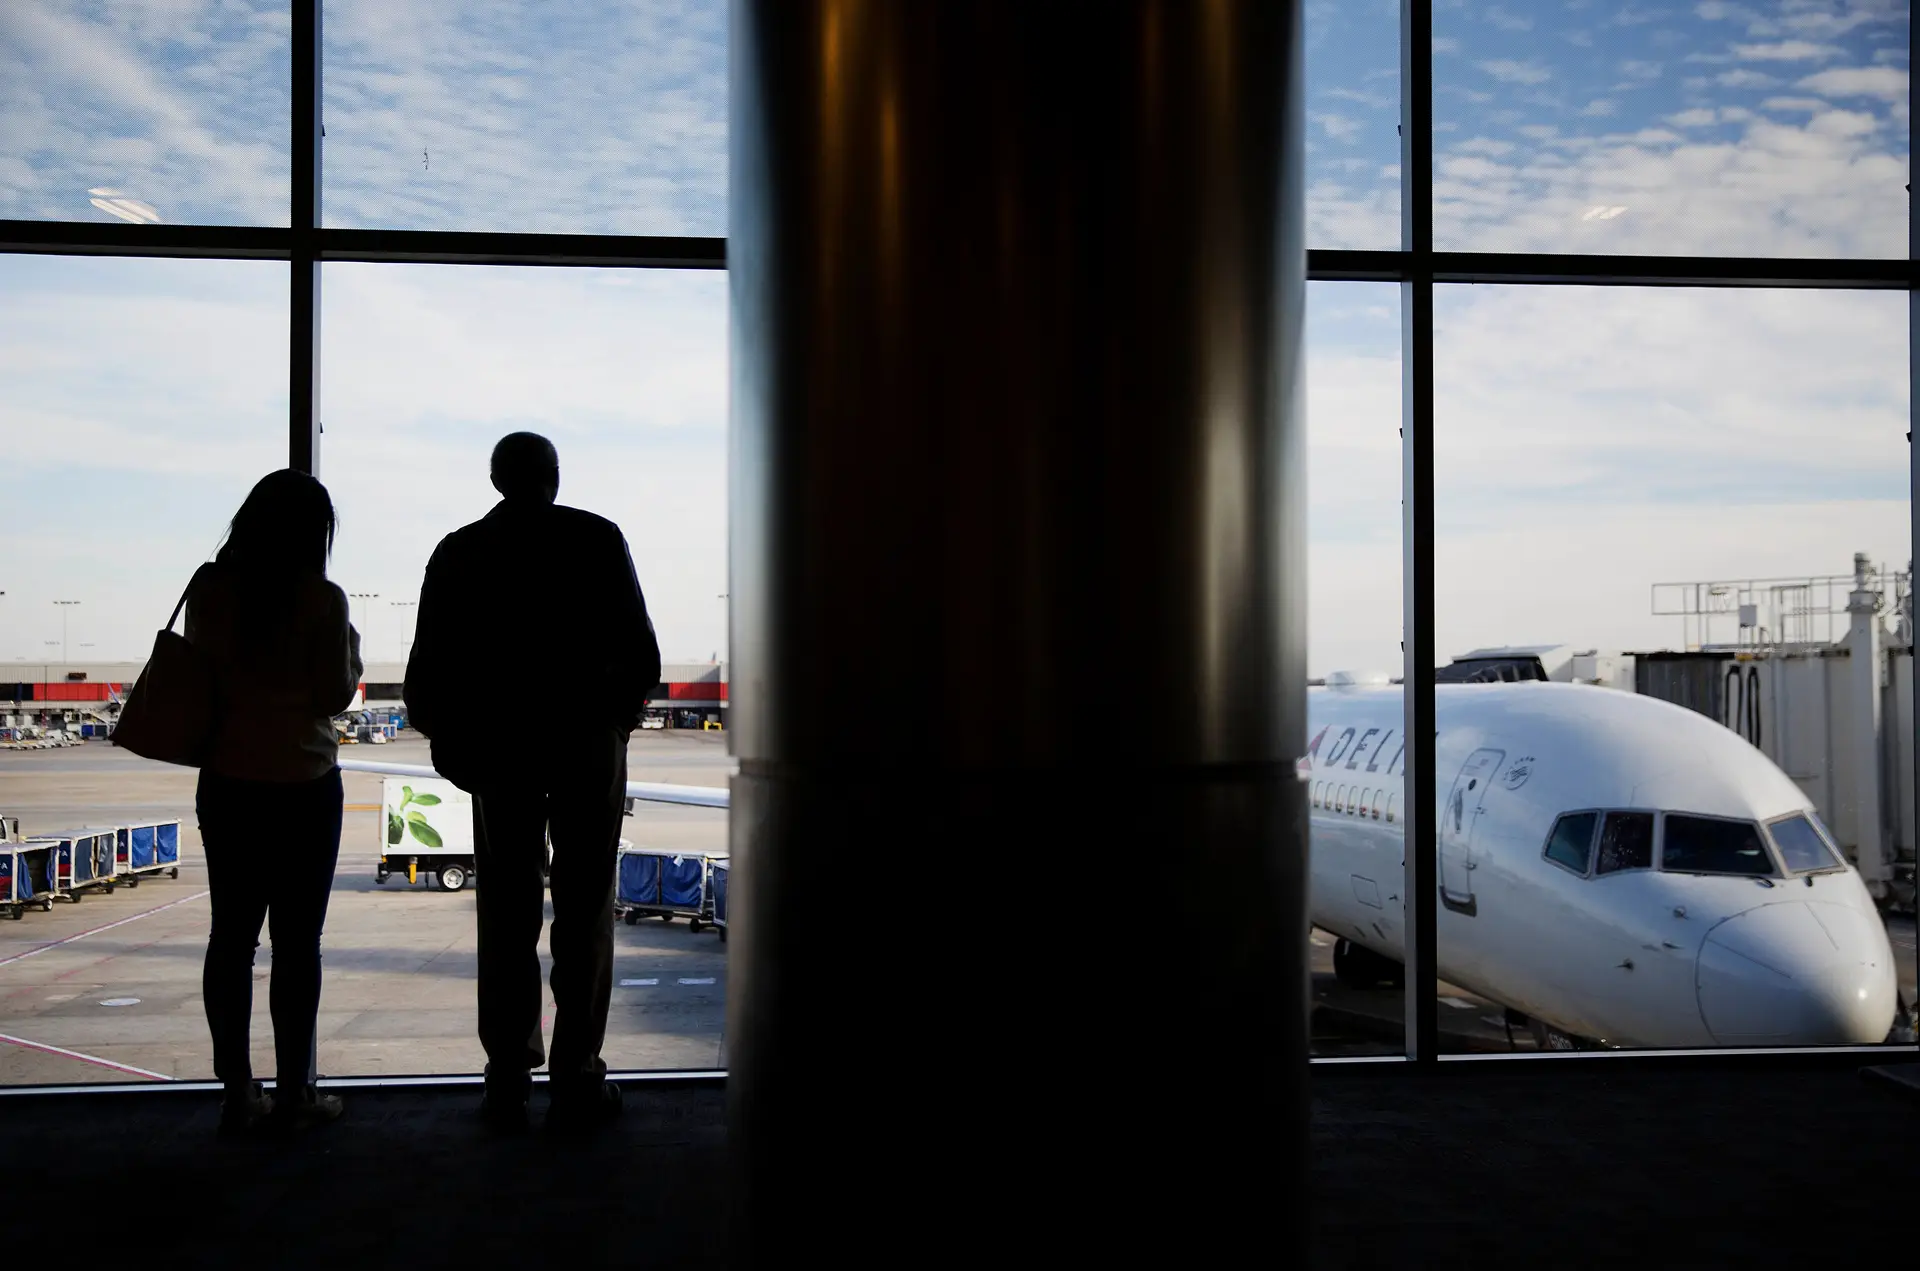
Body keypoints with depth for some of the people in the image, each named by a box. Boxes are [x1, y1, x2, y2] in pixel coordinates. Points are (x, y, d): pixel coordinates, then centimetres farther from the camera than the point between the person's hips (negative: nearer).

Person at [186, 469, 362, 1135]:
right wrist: (350, 649, 8)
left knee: (232, 935, 10)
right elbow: (334, 695, -8)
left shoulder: (209, 588, 0)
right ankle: (295, 1093, 10)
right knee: (297, 940, 3)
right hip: (303, 786, -4)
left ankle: (238, 1093, 15)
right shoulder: (321, 599, -12)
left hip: (226, 783, 4)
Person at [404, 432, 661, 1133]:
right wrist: (621, 714, 14)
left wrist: (449, 740, 14)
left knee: (506, 914, 7)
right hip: (588, 741, -2)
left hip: (497, 750, 2)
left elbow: (428, 669, 1)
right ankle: (576, 1081, 3)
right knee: (583, 910, 2)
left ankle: (507, 1082, 8)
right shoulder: (597, 539, -1)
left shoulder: (458, 551, 4)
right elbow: (641, 655, -3)